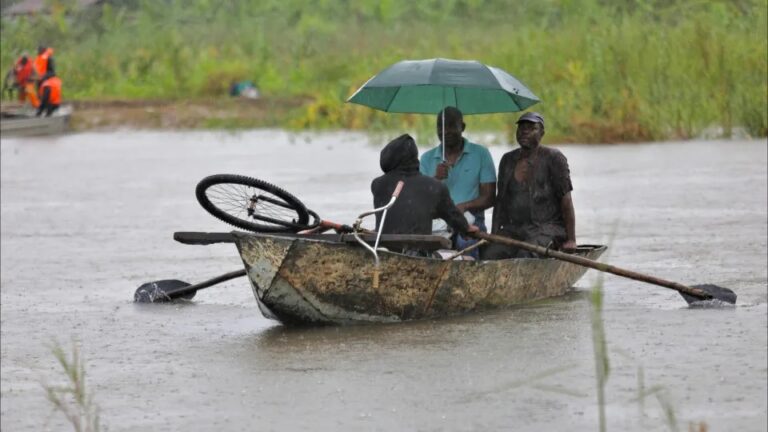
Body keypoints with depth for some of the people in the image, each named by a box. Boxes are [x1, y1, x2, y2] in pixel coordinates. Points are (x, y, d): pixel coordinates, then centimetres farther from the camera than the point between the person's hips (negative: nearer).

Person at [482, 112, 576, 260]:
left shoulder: (553, 158, -3)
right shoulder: (508, 160, 15)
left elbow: (566, 199, -7)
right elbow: (500, 200, 16)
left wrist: (571, 240, -13)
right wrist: (494, 235, 5)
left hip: (547, 229, -5)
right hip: (513, 230, 5)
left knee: (524, 257, -35)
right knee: (489, 254, -25)